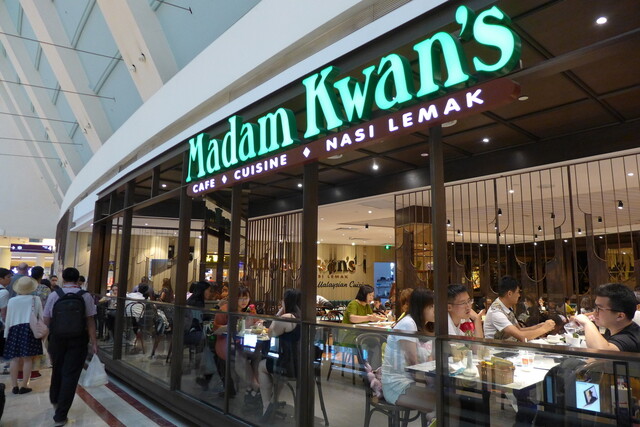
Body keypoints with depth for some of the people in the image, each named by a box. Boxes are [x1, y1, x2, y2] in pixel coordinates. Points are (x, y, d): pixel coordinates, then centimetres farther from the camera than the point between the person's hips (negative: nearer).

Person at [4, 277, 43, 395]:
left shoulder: (12, 301, 0)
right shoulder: (36, 299, -1)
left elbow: (8, 319, 4)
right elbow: (41, 316, 4)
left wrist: (6, 334, 14)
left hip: (15, 330, 2)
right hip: (30, 329, -1)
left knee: (15, 358, 7)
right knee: (28, 359, 2)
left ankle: (14, 386, 11)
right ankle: (24, 386, 5)